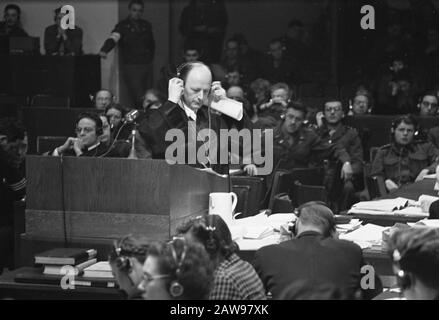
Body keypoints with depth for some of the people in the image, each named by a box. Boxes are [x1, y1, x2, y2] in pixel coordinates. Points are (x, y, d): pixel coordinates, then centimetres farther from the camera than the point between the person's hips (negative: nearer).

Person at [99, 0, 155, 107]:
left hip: (147, 66, 6)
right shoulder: (123, 26, -5)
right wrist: (104, 50, -40)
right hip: (131, 67, -6)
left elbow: (152, 44, 25)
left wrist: (150, 57, 13)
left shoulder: (146, 25, 12)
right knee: (138, 98, -13)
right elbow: (112, 39, -22)